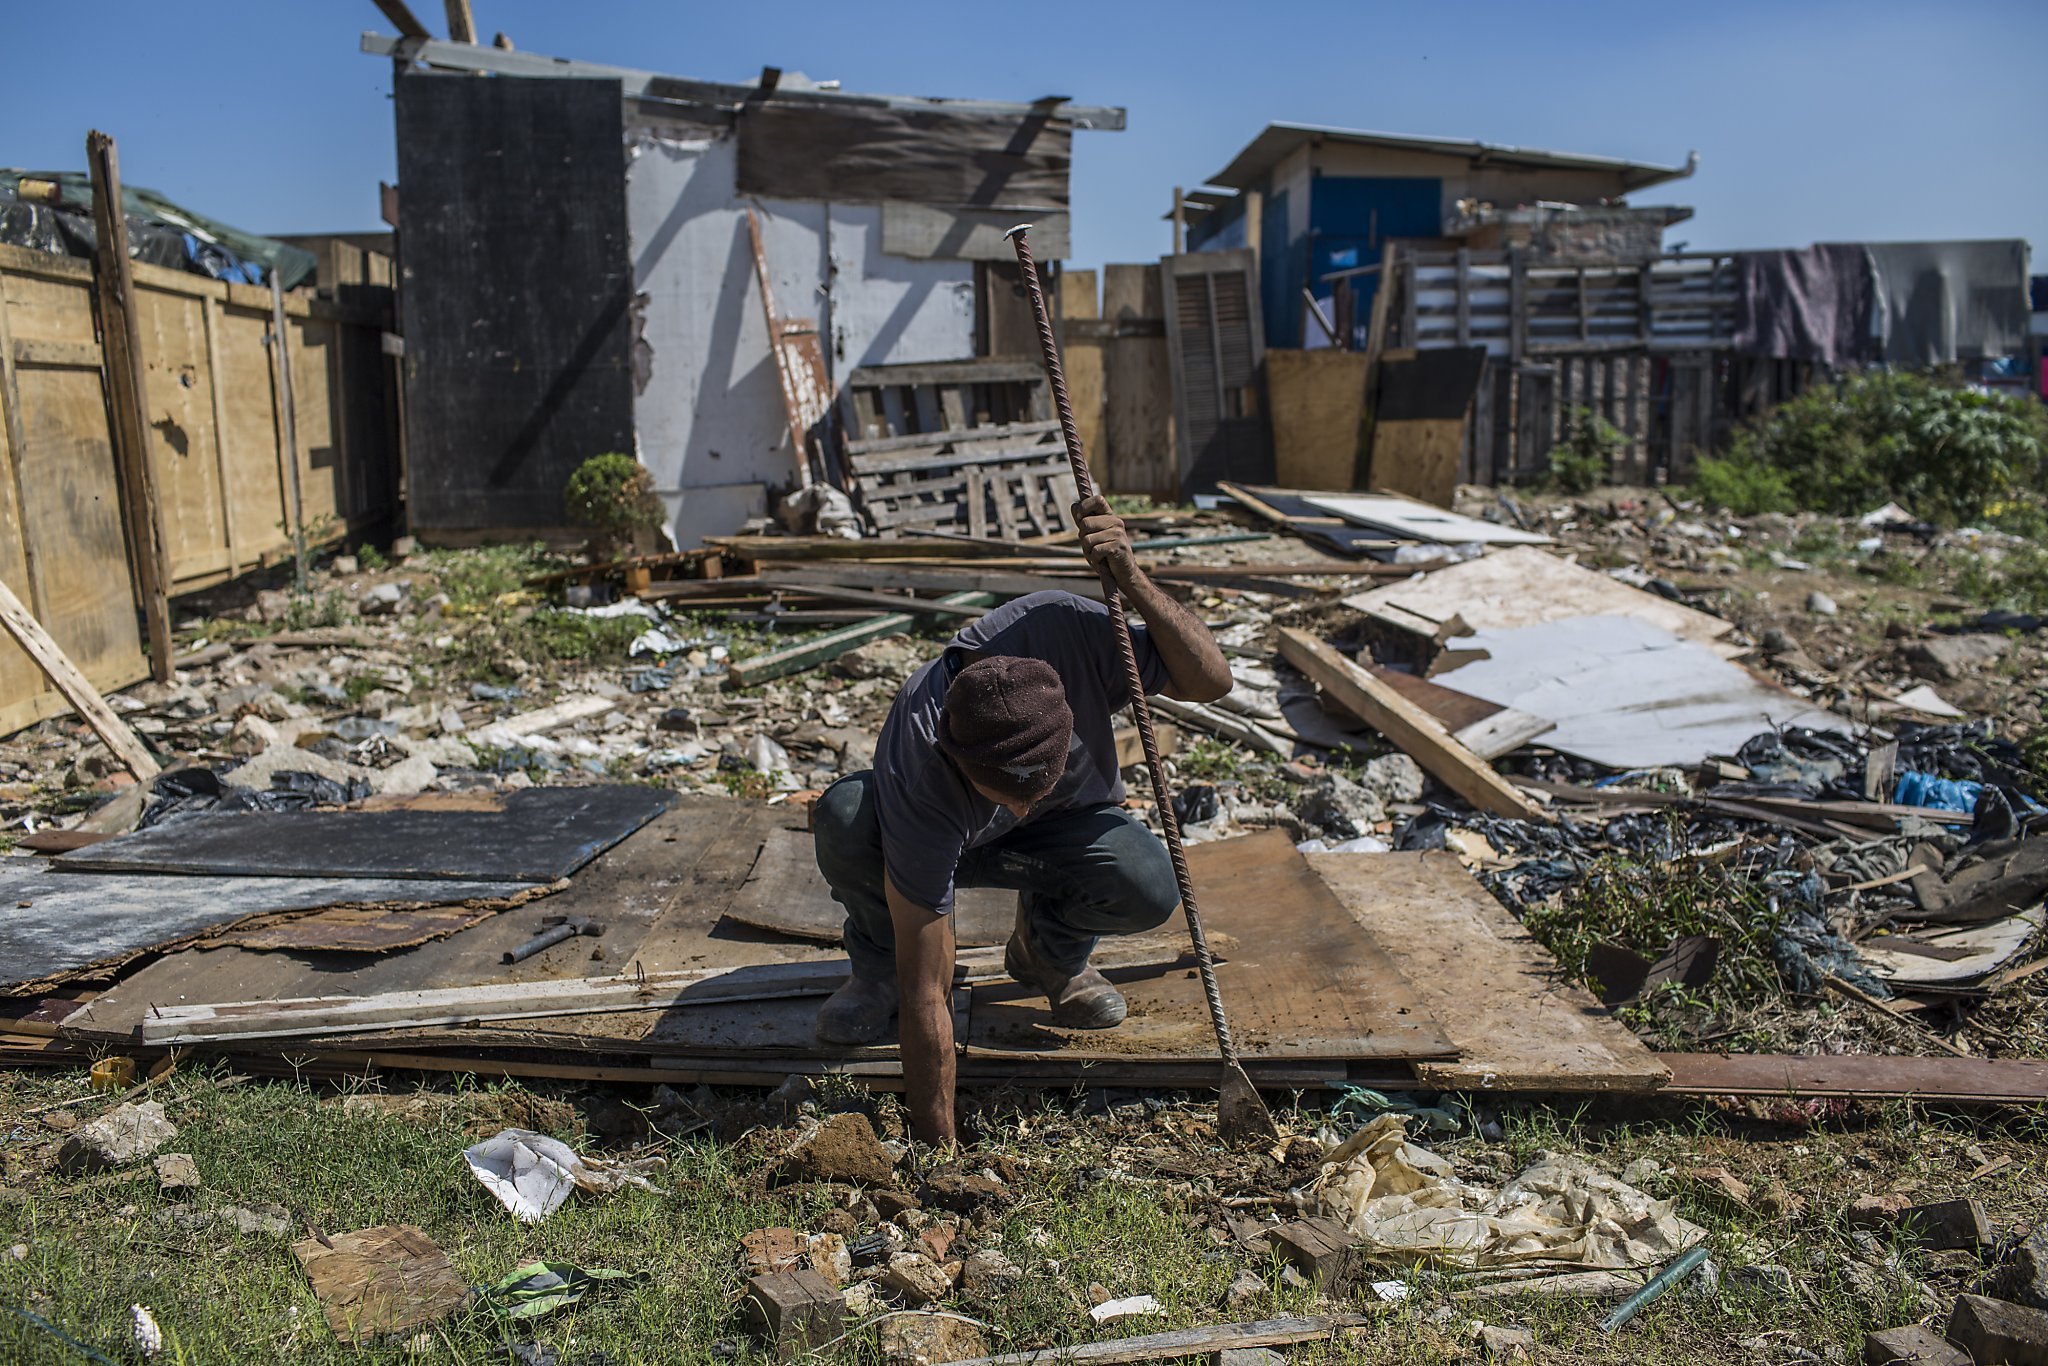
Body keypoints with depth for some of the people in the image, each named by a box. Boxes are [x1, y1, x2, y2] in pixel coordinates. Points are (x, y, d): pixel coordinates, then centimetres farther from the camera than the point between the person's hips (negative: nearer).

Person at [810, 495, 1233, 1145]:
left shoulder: (1064, 628, -35)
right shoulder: (919, 780, -41)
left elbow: (1212, 680, -25)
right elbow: (926, 996, -36)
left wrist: (1131, 578, -43)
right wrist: (938, 1147, -34)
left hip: (1070, 822, 2)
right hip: (937, 839, -2)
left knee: (1149, 888, -31)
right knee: (844, 815, -37)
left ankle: (1049, 949, 5)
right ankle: (877, 967, -4)